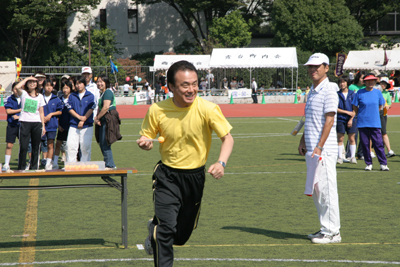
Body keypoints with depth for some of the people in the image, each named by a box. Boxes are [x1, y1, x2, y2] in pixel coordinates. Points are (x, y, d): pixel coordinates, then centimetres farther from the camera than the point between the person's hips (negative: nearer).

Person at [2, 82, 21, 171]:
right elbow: (8, 111, -8)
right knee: (9, 145, -1)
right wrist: (21, 110, -9)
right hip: (11, 125, 0)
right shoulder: (9, 99, 2)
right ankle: (6, 164, 7)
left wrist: (19, 117, -12)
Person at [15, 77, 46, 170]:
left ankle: (34, 167, 14)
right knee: (23, 147, -7)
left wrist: (43, 126, 9)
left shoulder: (40, 96, 12)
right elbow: (17, 87, -19)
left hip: (37, 123, 3)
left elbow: (41, 112, 14)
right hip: (25, 123, -3)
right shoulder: (23, 94, 4)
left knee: (36, 147, 5)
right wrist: (27, 78, -8)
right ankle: (21, 168, 1)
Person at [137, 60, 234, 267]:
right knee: (167, 228, -20)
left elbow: (227, 138, -13)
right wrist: (145, 142, -22)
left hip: (195, 177, 1)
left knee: (181, 236, 15)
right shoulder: (157, 110, -12)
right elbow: (147, 136, 3)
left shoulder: (208, 109, -16)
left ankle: (155, 228, 49)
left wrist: (221, 163, -32)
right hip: (167, 176, -1)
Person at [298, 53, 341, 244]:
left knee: (327, 189, -7)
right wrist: (303, 141, 21)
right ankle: (325, 229, 18)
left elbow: (329, 120, -17)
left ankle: (332, 232, -3)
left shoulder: (329, 90, -11)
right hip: (312, 149, 9)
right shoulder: (312, 91, 17)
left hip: (324, 150, -9)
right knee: (316, 191, 11)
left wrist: (319, 147, -22)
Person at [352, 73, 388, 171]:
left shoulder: (378, 92, 6)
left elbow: (381, 105, 19)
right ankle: (368, 164, 12)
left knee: (378, 143, -5)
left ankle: (383, 164, -1)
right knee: (365, 144, 2)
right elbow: (355, 107, 8)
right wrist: (362, 115, 9)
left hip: (375, 123, 1)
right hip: (362, 123, -1)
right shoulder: (359, 93, 0)